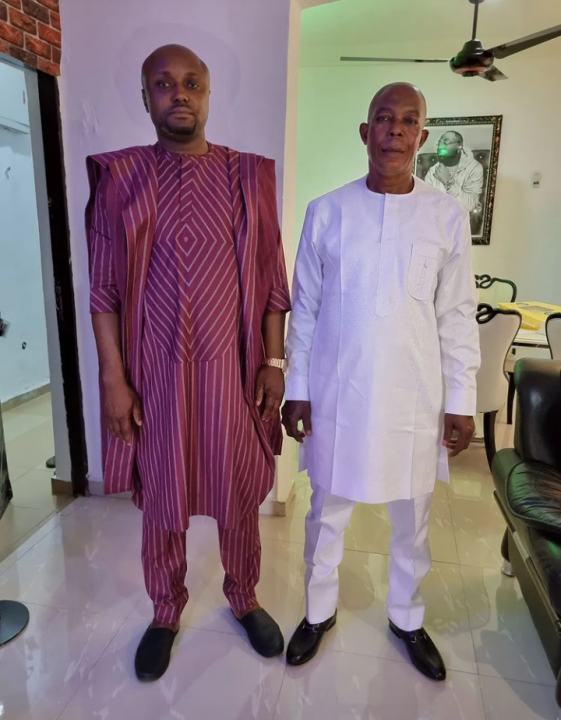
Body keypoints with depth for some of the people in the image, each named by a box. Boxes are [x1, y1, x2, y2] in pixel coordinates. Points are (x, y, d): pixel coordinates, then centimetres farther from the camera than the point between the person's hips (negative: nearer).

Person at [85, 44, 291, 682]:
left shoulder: (249, 176, 4)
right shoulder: (119, 177, 1)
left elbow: (270, 280, 3)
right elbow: (104, 288, -1)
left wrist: (274, 361, -2)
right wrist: (113, 379, -6)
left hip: (232, 367, 1)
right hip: (154, 371, 0)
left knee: (238, 493, 14)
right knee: (161, 497, 15)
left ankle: (244, 598, 41)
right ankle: (166, 612, 40)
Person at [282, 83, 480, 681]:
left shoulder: (447, 217, -1)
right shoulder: (326, 212, -2)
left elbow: (457, 317, 2)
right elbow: (304, 309, 1)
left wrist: (461, 401, 0)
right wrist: (296, 390, 0)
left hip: (414, 397, 1)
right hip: (337, 395, 0)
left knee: (412, 518, 17)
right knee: (328, 512, 15)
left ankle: (406, 618, 44)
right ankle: (318, 611, 42)